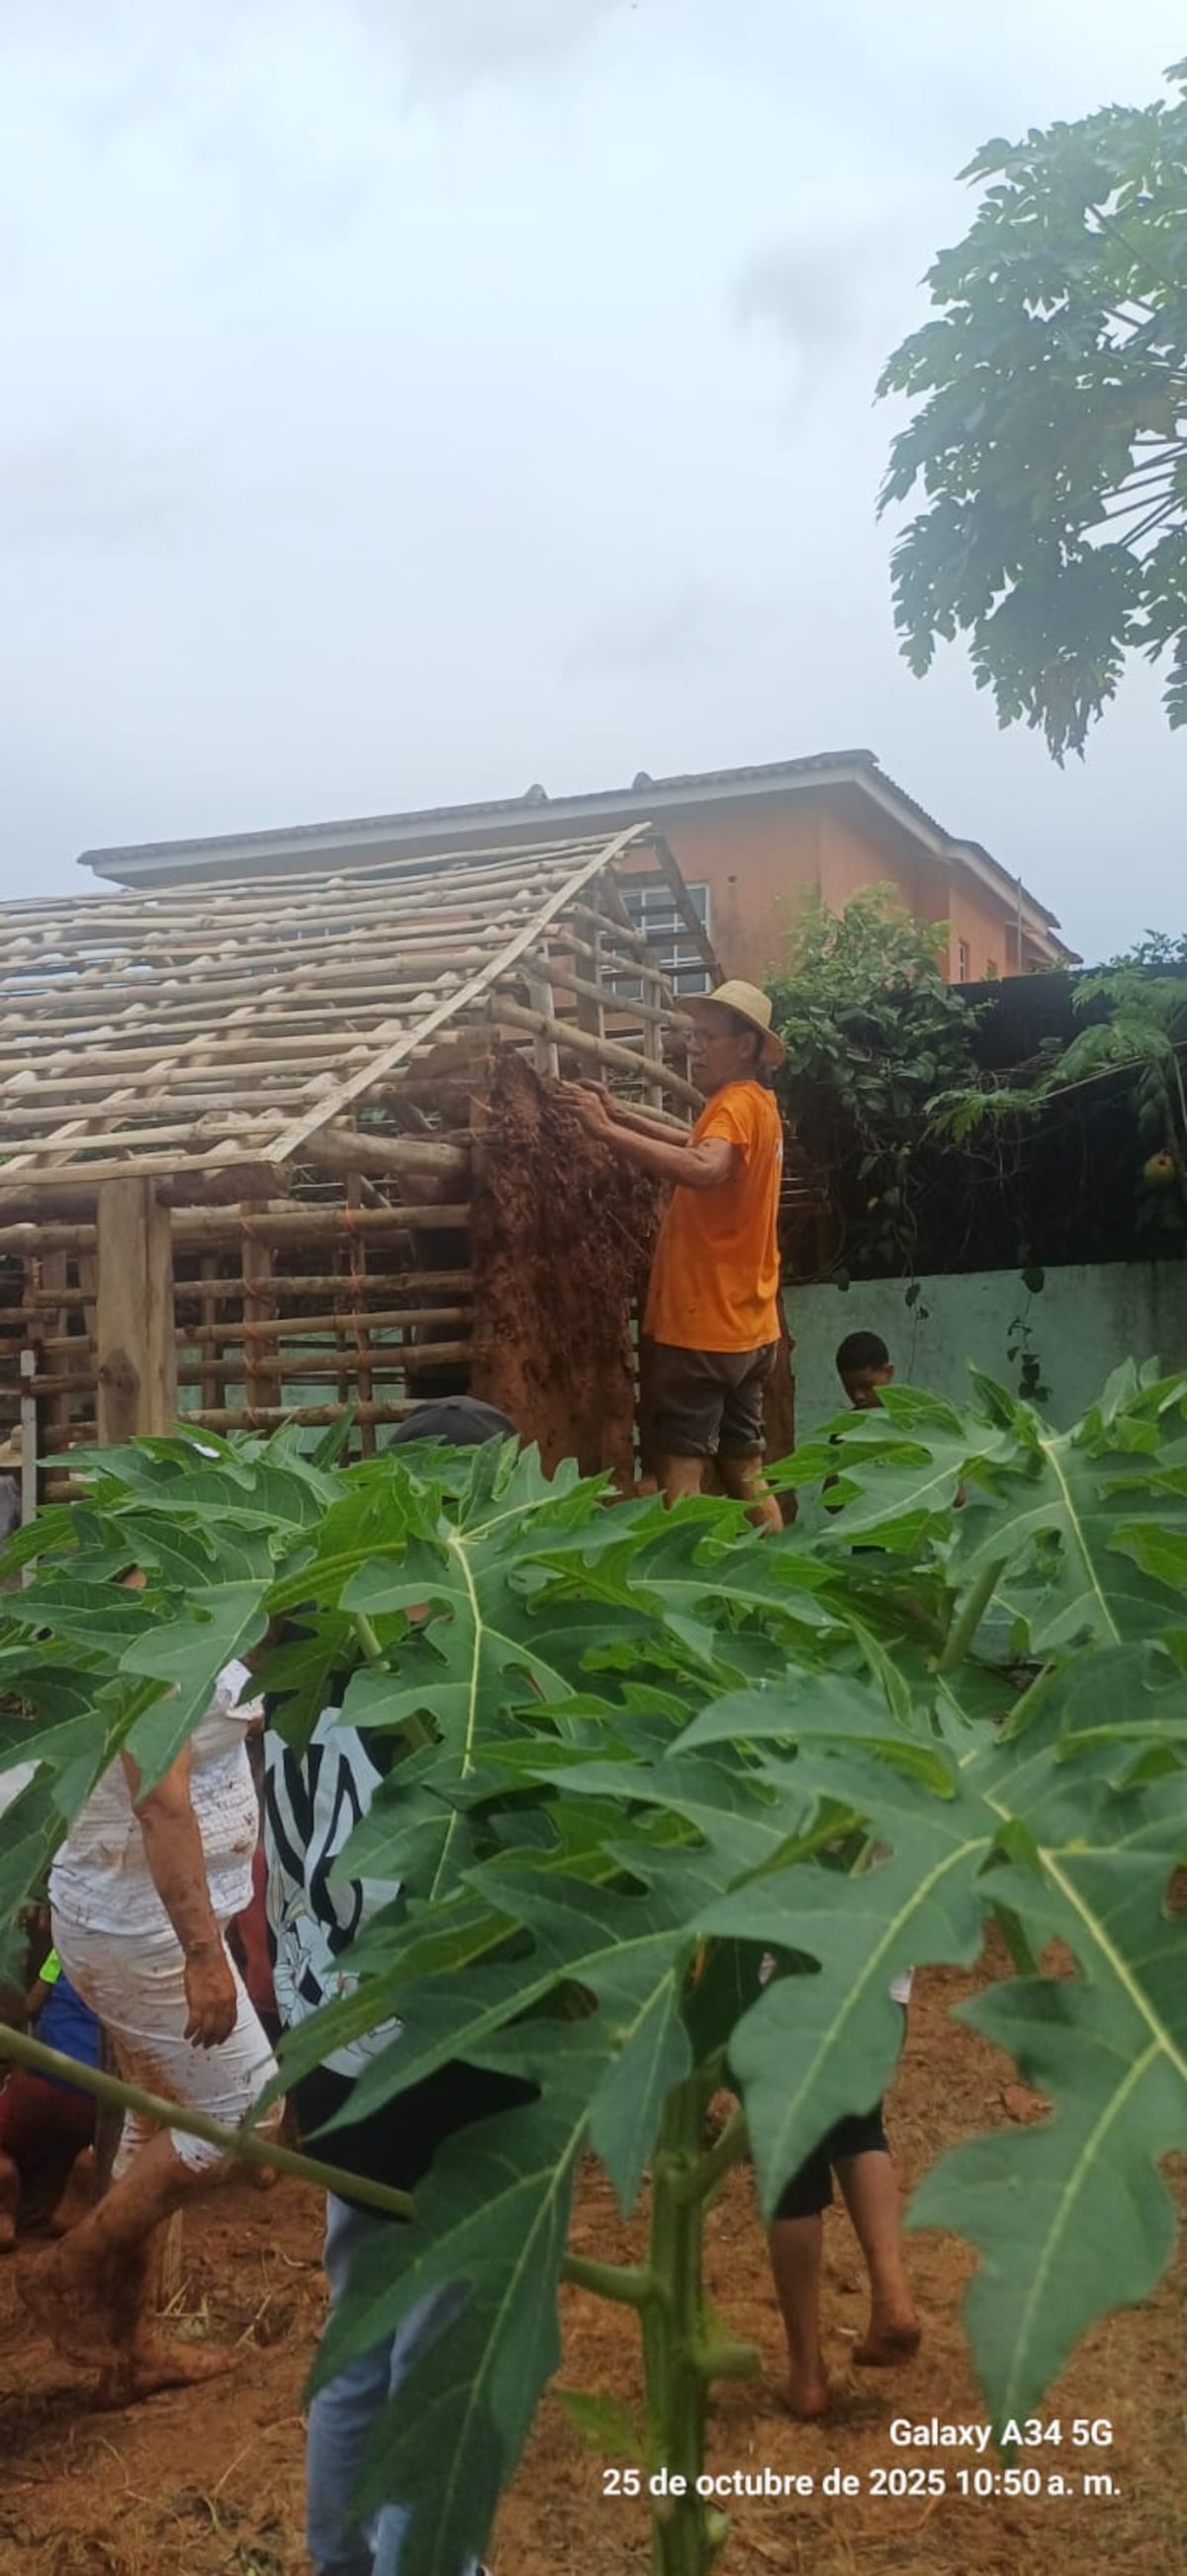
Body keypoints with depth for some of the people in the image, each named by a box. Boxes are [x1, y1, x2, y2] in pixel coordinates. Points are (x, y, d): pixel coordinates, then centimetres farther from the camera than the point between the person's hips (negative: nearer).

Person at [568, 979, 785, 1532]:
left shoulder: (735, 1103, -14)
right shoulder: (756, 1106, 17)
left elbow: (705, 1168, -34)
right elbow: (702, 1146, 29)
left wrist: (608, 1131, -36)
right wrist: (625, 1114, 17)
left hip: (703, 1326, -10)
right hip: (745, 1327, 10)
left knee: (680, 1474, -10)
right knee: (743, 1468, 15)